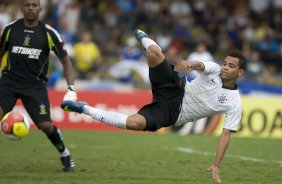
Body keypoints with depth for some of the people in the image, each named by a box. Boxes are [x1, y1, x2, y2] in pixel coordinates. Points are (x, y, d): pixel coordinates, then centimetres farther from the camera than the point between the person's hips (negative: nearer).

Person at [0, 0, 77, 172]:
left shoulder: (49, 33, -4)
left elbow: (65, 60, 3)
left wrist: (72, 89, -6)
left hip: (35, 85, -1)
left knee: (46, 125, -8)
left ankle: (65, 155, 19)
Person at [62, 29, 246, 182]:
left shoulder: (234, 104, -8)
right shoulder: (214, 69, -3)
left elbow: (226, 134, -8)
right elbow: (200, 65, -26)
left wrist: (216, 165, -17)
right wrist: (191, 64, -53)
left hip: (171, 113, -2)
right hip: (174, 91, 2)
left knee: (135, 123, -32)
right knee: (154, 51, -20)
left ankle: (85, 109, -13)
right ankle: (143, 38, 23)